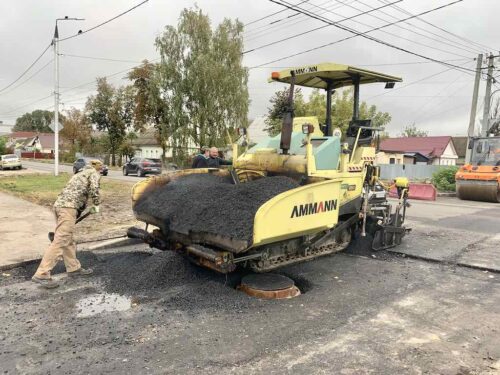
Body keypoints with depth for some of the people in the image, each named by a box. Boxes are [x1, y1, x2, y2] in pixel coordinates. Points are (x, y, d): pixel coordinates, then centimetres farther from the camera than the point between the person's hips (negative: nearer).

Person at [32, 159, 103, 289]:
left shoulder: (81, 174, 32)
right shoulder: (94, 173, 8)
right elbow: (94, 189, -12)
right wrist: (96, 205, 2)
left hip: (59, 204, 10)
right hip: (68, 206, -10)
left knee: (68, 239, 16)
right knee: (60, 241, -11)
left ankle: (73, 268, 26)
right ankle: (42, 274, -12)